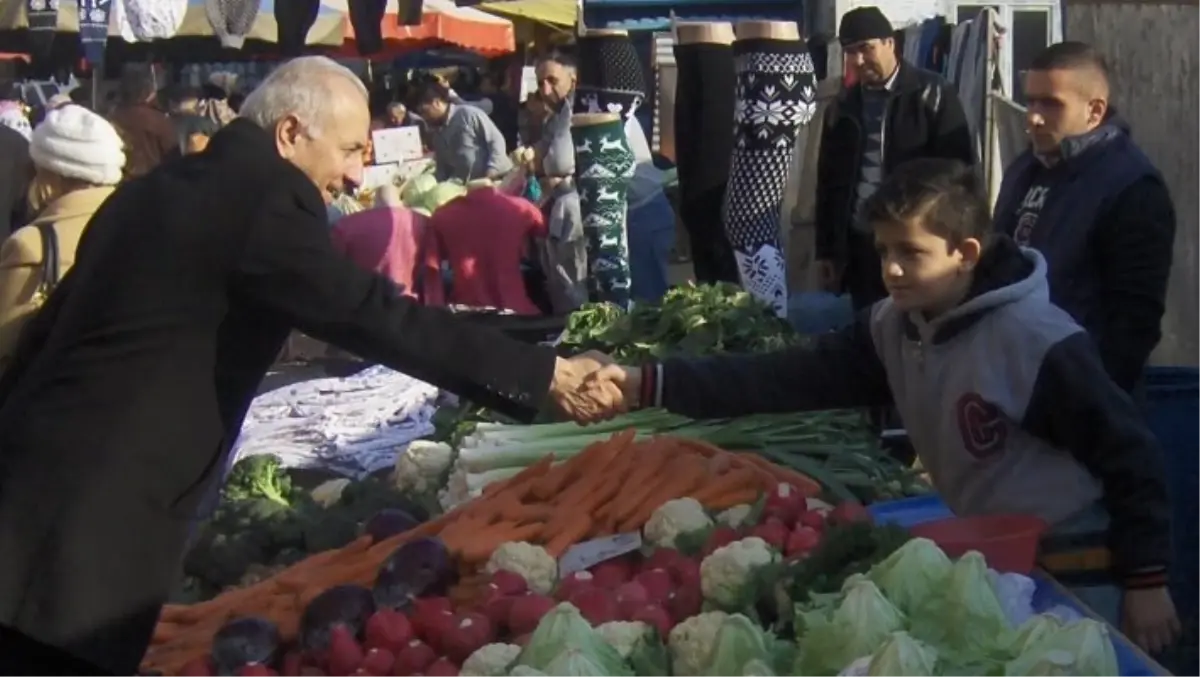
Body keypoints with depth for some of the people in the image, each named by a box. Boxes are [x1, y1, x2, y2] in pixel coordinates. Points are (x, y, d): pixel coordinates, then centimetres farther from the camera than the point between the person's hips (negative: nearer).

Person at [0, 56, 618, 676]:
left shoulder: (153, 189, 16)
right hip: (95, 516, -9)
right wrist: (546, 376, -15)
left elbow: (50, 325, 22)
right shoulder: (265, 199, -12)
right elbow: (378, 318, -18)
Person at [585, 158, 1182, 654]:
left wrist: (1147, 583, -16)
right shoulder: (892, 327, -3)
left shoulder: (1039, 342, -24)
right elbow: (789, 379, -8)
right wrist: (645, 384, -16)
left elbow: (1129, 453, -19)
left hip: (1069, 574, -7)